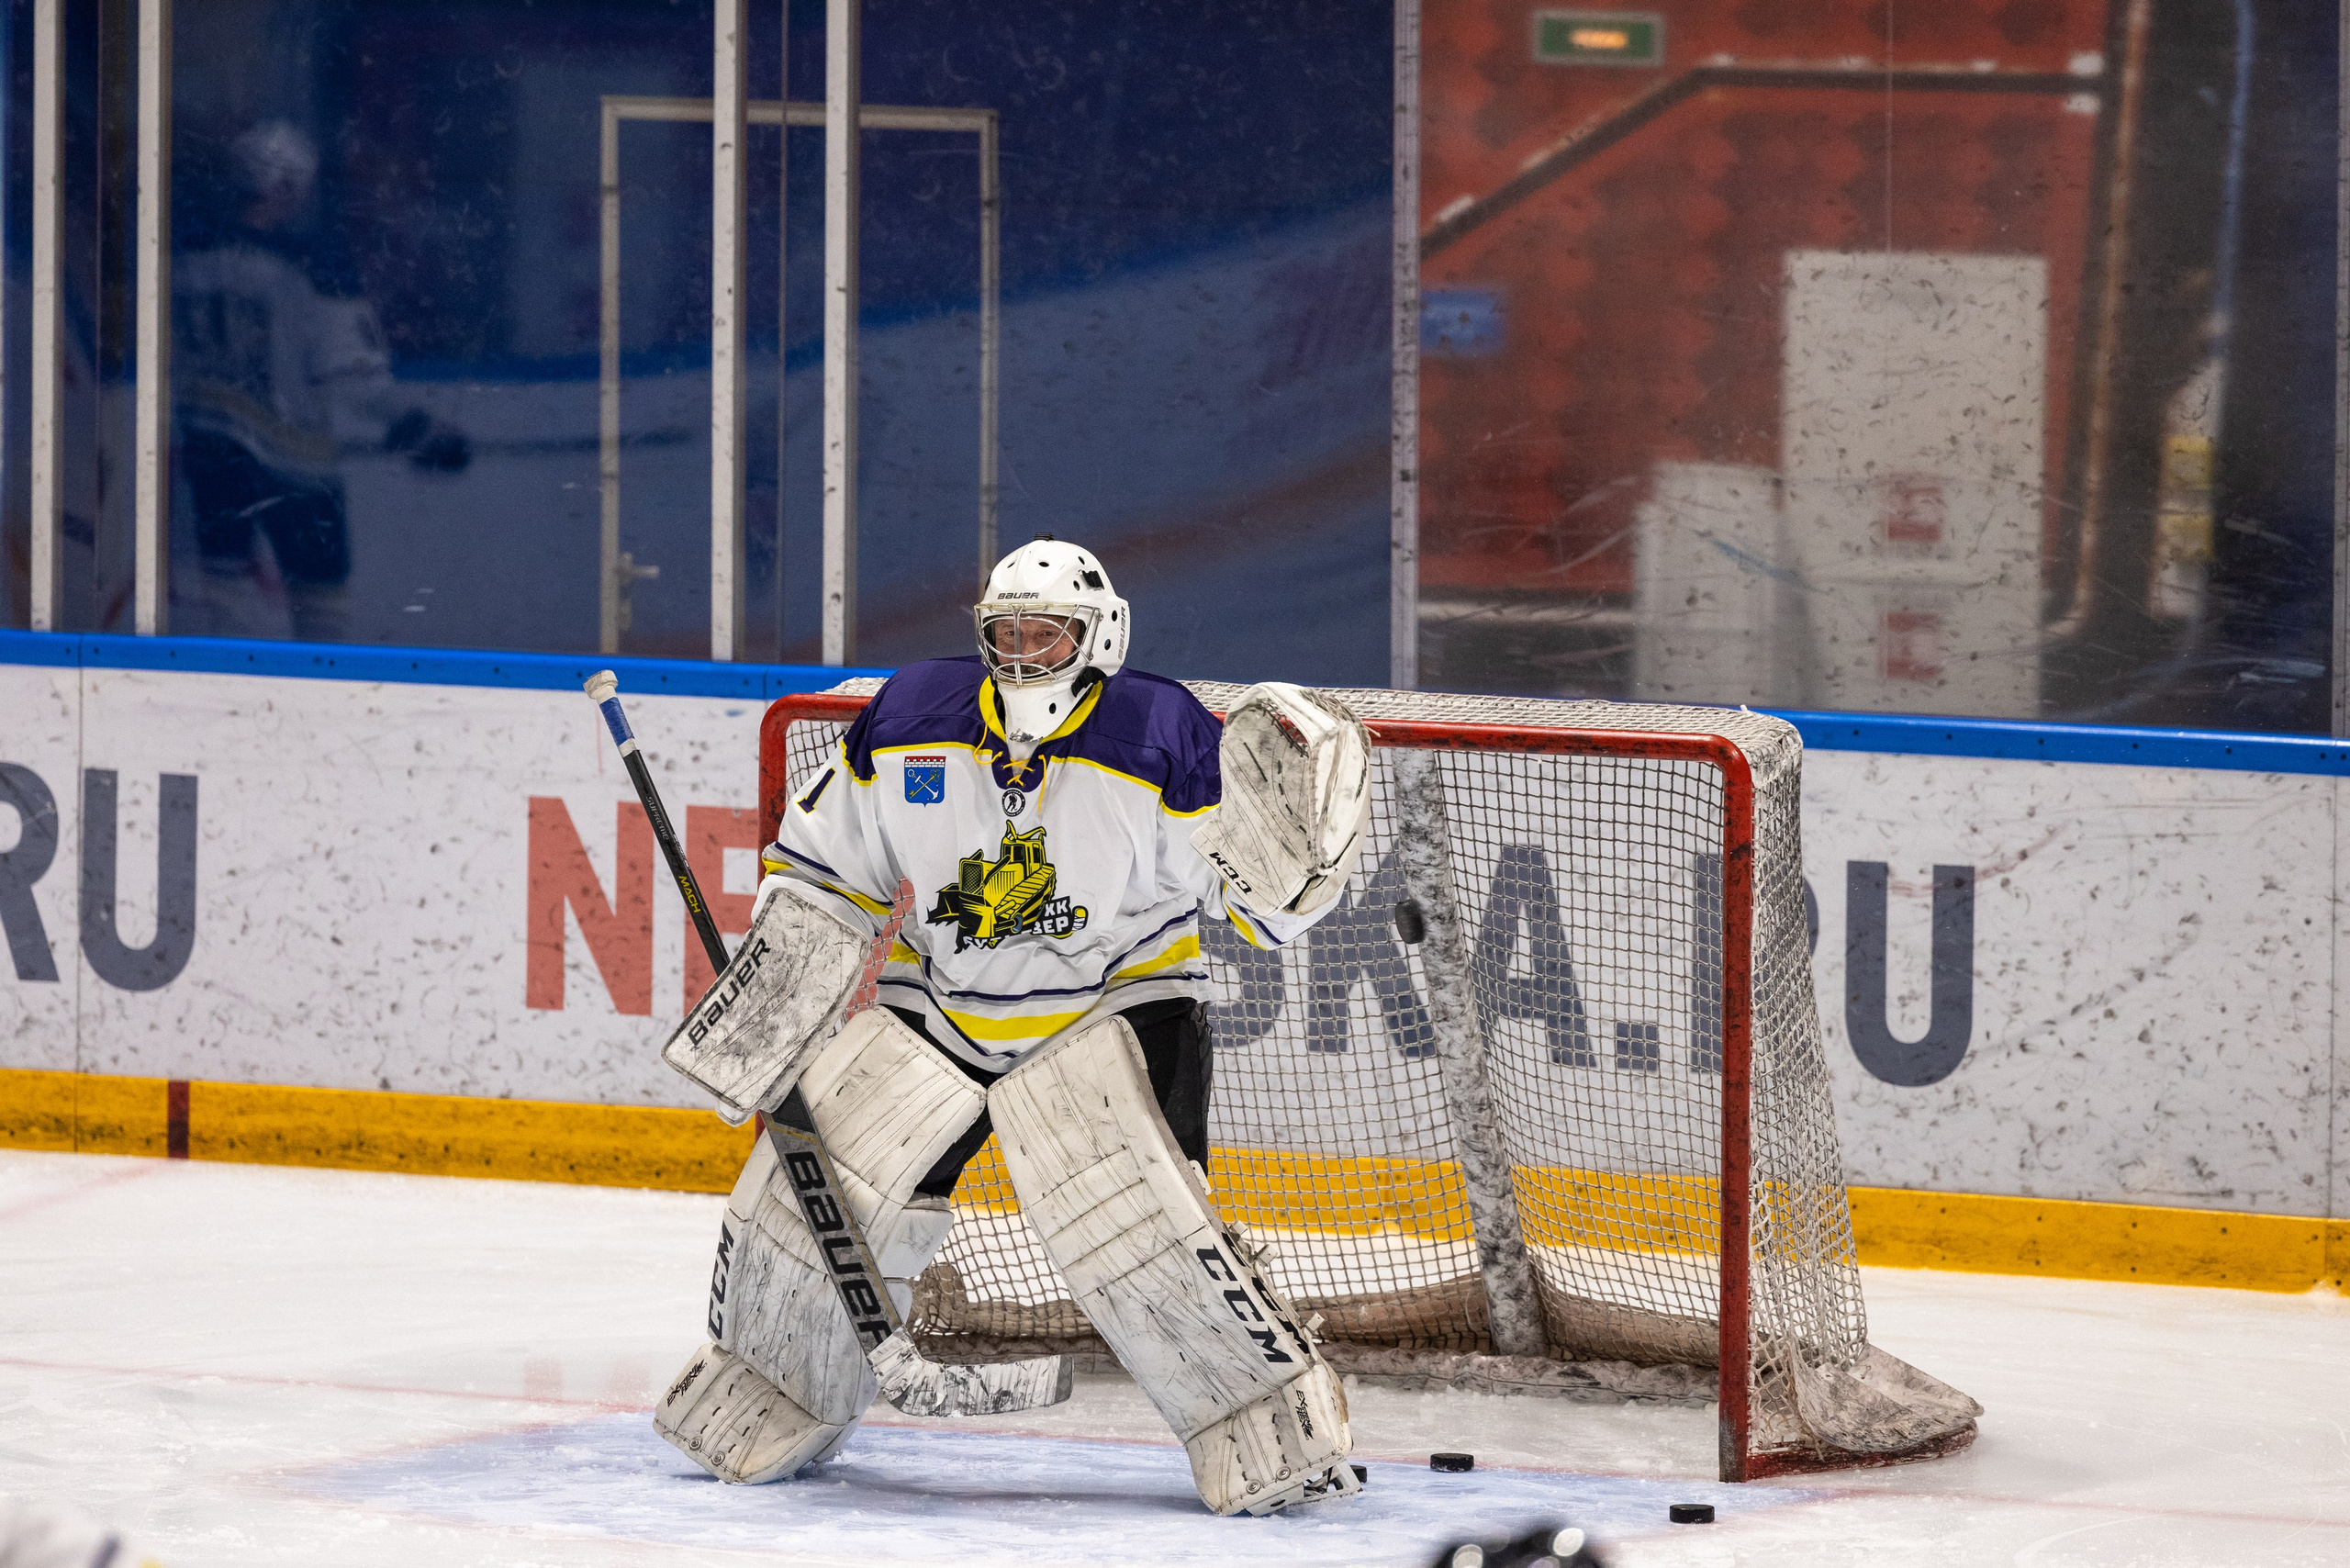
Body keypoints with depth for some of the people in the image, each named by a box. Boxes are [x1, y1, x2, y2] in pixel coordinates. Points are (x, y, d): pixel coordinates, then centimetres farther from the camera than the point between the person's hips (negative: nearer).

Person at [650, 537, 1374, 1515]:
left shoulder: (1163, 740, -16)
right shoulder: (908, 722, -6)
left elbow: (1258, 901, -14)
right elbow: (824, 866, 8)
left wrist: (1297, 841, -35)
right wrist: (776, 992, 0)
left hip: (1110, 1013, -4)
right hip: (936, 1010, 4)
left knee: (1136, 1229, -23)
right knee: (805, 1195, -3)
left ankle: (1277, 1434, -9)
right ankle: (762, 1417, 21)